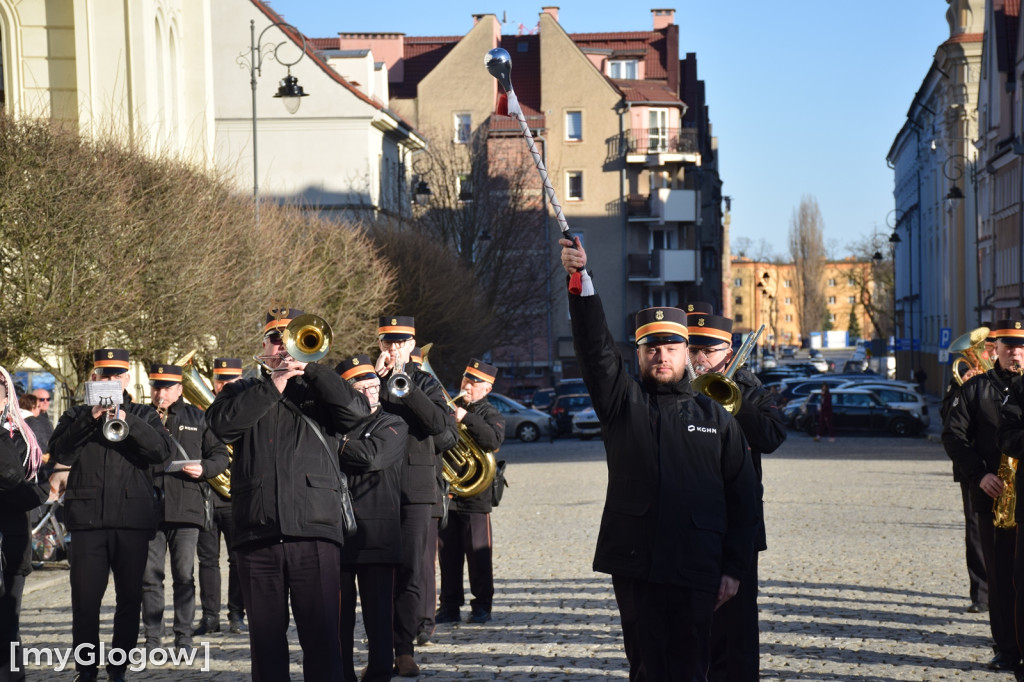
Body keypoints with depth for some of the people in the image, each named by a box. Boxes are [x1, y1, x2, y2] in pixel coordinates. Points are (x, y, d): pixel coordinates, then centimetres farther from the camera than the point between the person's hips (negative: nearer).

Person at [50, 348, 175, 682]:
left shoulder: (144, 415, 14)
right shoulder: (76, 416, 14)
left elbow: (163, 450, -5)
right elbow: (60, 453, -4)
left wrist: (126, 419, -16)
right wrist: (91, 418, -14)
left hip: (133, 518, 1)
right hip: (88, 518, -1)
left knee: (130, 598, 3)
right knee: (85, 600, -3)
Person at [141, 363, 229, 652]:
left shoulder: (197, 418, 11)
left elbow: (221, 454, 12)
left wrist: (204, 468, -8)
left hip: (187, 506, -1)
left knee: (184, 576, 0)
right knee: (150, 575, 1)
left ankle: (184, 637, 6)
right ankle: (152, 636, 8)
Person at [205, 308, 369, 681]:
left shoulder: (320, 391, 14)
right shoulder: (242, 392, 17)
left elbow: (357, 410, -6)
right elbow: (222, 423, -4)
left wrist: (309, 367, -9)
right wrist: (273, 387, -5)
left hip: (314, 533, -1)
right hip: (258, 535, 2)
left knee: (321, 636, -5)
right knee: (265, 636, 6)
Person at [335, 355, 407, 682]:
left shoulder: (393, 426, 6)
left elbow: (372, 456, -13)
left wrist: (337, 444, -5)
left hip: (376, 533, -2)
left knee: (378, 611, 0)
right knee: (339, 610, 4)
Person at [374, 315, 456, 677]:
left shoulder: (425, 383, 11)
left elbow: (441, 424, -6)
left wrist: (406, 385, -13)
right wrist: (376, 378, -10)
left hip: (414, 487, 0)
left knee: (410, 573, -4)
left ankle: (404, 648, 1)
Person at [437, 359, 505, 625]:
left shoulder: (490, 414, 1)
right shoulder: (450, 408, 15)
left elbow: (493, 440, -19)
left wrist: (466, 418, -26)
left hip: (474, 495, -4)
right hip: (445, 493, 4)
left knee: (478, 553, -1)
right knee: (447, 553, 6)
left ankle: (482, 606, 6)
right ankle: (449, 605, 12)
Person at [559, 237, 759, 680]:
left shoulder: (716, 418, 10)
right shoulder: (623, 403, 9)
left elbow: (743, 499, 9)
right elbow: (595, 344, -6)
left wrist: (734, 568, 2)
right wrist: (581, 279, -21)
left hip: (695, 572, 0)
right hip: (633, 566, 0)